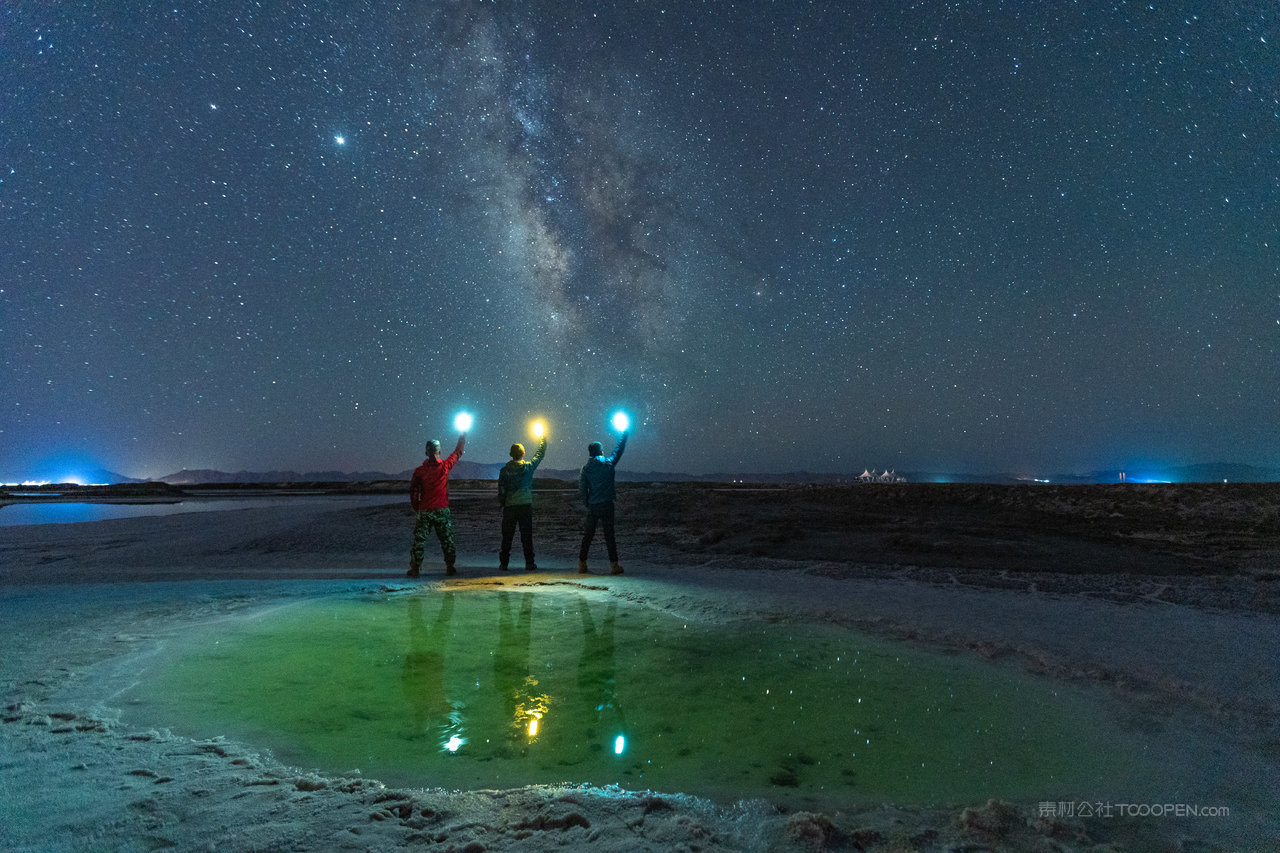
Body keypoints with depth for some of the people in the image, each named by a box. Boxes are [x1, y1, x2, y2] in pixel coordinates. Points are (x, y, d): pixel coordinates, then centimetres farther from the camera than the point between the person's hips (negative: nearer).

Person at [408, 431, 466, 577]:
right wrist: (463, 436, 22)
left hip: (425, 511, 0)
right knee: (447, 539, 9)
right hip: (442, 510, 0)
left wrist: (416, 508, 12)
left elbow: (413, 490, 1)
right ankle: (450, 567, 11)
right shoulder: (445, 466, -5)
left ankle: (415, 568, 4)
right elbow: (458, 452, 9)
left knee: (419, 540, 5)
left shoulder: (420, 470, -3)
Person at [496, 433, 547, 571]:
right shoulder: (529, 466, -3)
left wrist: (502, 503, 11)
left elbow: (501, 490, -1)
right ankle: (529, 563, 3)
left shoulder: (504, 470, -2)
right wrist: (543, 439, 25)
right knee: (526, 535, 3)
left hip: (509, 506, 1)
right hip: (526, 505, 0)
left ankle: (504, 563, 9)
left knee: (507, 535, 7)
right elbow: (540, 454, 13)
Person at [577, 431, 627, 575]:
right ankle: (613, 565, 2)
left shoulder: (586, 469, 2)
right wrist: (624, 434, 23)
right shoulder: (608, 463, -3)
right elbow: (619, 450, 11)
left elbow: (582, 490, 2)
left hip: (592, 506, 2)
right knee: (609, 535, 0)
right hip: (606, 504, -2)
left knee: (587, 535, 8)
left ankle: (582, 564, 10)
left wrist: (587, 504, 13)